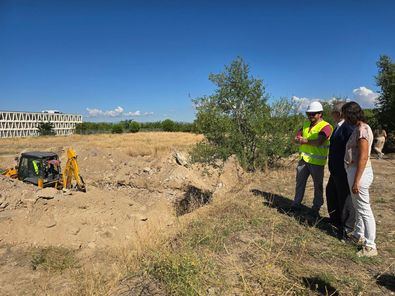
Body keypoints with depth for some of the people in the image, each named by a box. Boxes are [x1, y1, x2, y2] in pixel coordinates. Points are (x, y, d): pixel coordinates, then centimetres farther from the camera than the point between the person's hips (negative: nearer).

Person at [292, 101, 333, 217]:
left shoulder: (325, 127, -13)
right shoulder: (306, 124, 9)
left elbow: (318, 142, -27)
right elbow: (297, 138, 2)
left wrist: (304, 140, -19)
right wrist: (309, 141, -16)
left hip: (316, 161, -6)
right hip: (303, 159, 6)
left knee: (318, 186, 8)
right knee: (300, 183, 15)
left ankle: (316, 209, 22)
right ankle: (296, 204, 30)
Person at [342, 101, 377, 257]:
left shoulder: (362, 129, -18)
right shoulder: (359, 128, 11)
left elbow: (363, 157, -22)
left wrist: (356, 181, -21)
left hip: (360, 172, -10)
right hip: (354, 170, 10)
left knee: (364, 209, -1)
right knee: (358, 206, 21)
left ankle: (370, 246, 11)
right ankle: (359, 235, 37)